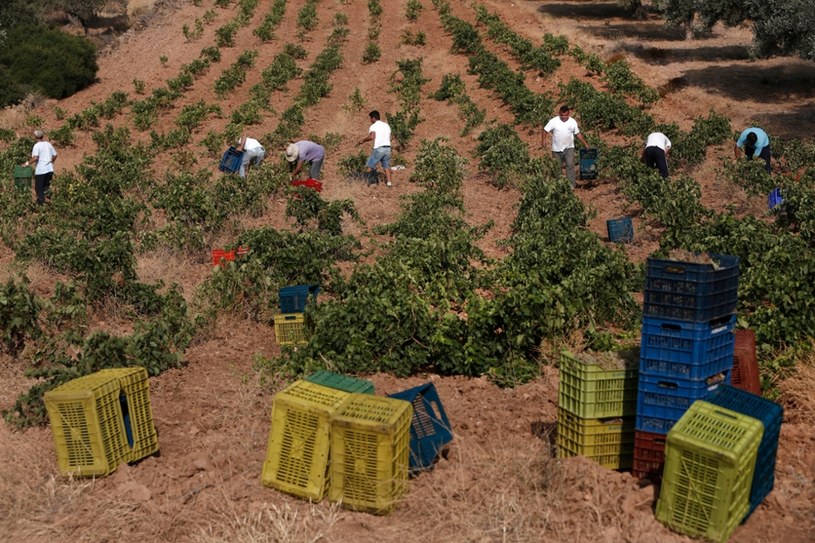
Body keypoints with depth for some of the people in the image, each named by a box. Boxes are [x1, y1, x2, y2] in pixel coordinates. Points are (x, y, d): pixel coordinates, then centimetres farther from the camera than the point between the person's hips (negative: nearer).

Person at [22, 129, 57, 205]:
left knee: (39, 188, 6)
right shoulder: (48, 144, 8)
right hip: (49, 169, 5)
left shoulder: (37, 146, -11)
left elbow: (35, 158, -23)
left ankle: (41, 203, 7)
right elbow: (55, 155, 15)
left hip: (40, 170, -5)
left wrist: (27, 163, -12)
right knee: (46, 186, 24)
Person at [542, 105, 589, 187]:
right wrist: (543, 140, -25)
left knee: (570, 165, -14)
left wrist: (585, 144, 9)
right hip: (557, 149, 0)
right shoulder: (554, 121, -10)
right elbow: (545, 130, -9)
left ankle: (571, 184, -13)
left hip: (569, 148, 0)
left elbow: (578, 134, 8)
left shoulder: (573, 122, -2)